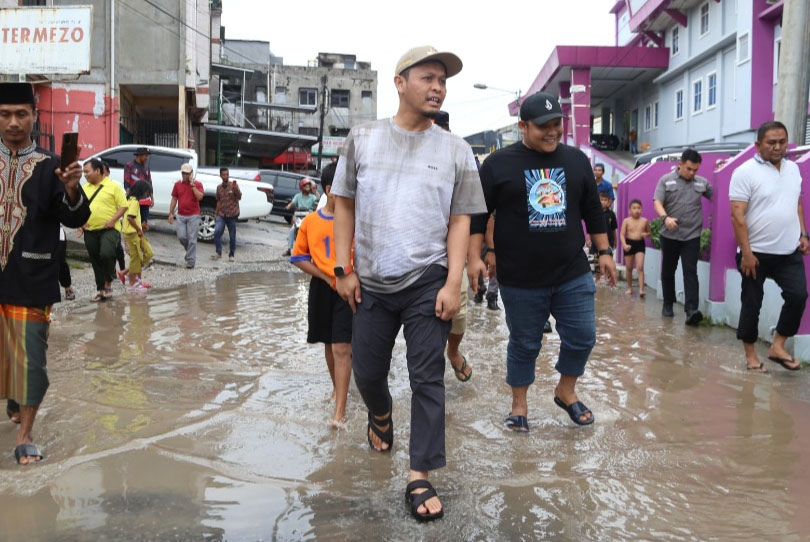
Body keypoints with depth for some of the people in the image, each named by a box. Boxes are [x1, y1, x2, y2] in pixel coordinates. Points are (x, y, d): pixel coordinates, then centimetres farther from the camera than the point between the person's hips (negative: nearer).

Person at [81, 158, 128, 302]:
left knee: (106, 254, -26)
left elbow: (123, 205, -6)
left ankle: (108, 282, -5)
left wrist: (113, 220, -16)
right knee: (96, 262, 10)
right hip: (90, 231, 6)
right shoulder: (84, 188, 12)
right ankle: (102, 290, 22)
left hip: (109, 229, -6)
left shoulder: (113, 186, -3)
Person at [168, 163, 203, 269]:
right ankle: (190, 251, 27)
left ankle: (191, 261, 1)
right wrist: (171, 213, 6)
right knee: (181, 236, -2)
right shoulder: (177, 184, 9)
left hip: (193, 216, -3)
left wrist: (192, 185, -16)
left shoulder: (197, 184, -1)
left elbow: (199, 197, -16)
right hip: (181, 215, 3)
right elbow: (174, 199, 11)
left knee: (192, 239, -4)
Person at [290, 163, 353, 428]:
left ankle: (340, 410, -9)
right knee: (329, 344, 17)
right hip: (323, 289, 3)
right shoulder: (310, 222, 0)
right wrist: (326, 277, -5)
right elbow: (298, 257, 5)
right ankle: (338, 387, 40)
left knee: (342, 348, -9)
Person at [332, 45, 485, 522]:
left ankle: (420, 477, 9)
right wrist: (344, 270, 1)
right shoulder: (363, 138, 3)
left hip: (428, 284, -2)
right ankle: (382, 416, 48)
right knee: (367, 371, 14)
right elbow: (345, 205, 6)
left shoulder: (456, 150, 0)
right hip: (371, 284, 2)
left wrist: (453, 284, -8)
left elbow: (460, 221, 0)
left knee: (428, 379, -1)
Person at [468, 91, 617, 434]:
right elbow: (478, 214, -3)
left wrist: (604, 252, 12)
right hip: (520, 279, -3)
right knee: (524, 344, 9)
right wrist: (474, 257, -9)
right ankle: (519, 405, 27)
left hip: (573, 275, 3)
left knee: (582, 337, 6)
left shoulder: (577, 160, 7)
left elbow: (593, 212, 14)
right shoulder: (499, 164, -4)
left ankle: (566, 392, 31)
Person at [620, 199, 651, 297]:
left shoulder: (644, 221, 1)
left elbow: (649, 232, 13)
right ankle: (629, 288, 24)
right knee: (629, 268, 10)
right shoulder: (626, 221, -2)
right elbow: (622, 235, -5)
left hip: (640, 244, 0)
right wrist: (624, 245, -20)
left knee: (640, 267, -12)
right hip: (629, 244, 1)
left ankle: (641, 289, -15)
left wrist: (646, 234, -11)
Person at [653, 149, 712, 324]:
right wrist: (666, 217, -27)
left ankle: (691, 310, -16)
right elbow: (658, 203, -8)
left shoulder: (702, 183, 7)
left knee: (690, 272, -8)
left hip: (692, 236, 0)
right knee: (668, 271, 11)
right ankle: (668, 304, 27)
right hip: (669, 235, 0)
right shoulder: (666, 180, 1)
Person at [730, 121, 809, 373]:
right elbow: (737, 215, -15)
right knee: (751, 304, 5)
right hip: (757, 253, -5)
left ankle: (778, 346, 8)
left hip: (789, 252, 5)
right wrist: (746, 252, -18)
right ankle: (750, 355, 17)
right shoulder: (745, 172, -11)